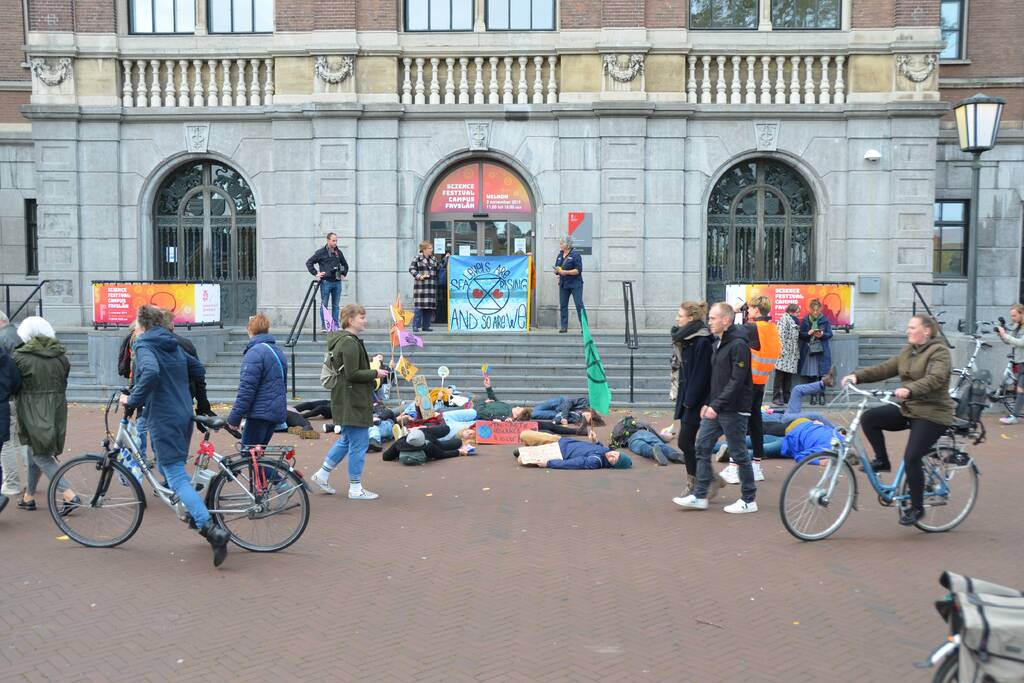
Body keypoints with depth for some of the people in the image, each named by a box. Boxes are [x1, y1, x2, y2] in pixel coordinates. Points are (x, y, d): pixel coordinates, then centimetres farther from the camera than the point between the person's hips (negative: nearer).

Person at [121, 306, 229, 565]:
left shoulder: (144, 346, -9)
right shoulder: (173, 346, 14)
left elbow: (150, 373, -30)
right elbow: (198, 370, 24)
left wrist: (132, 400, -20)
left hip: (164, 419, -8)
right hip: (184, 415, 8)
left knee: (176, 477, -10)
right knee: (167, 468, 25)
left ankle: (211, 530, -20)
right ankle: (195, 513, 27)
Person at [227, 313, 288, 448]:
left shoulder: (255, 352, -13)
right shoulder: (278, 351, 16)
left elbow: (246, 388, -18)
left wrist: (234, 417, -14)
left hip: (260, 413, -8)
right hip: (278, 412, 9)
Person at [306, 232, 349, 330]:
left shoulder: (339, 252, 12)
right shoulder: (321, 252, -1)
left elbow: (345, 265, 27)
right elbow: (309, 263, 0)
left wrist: (344, 274, 15)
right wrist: (315, 273, -6)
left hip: (337, 282, 4)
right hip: (326, 282, -4)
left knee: (336, 305, 7)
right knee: (324, 305, 0)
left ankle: (335, 325, 12)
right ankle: (324, 326, 4)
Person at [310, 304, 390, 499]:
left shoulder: (344, 340, 14)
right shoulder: (349, 342, -19)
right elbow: (352, 374, -23)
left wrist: (371, 361, 13)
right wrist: (375, 373, -13)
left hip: (346, 400, 11)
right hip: (353, 401, -11)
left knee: (346, 439, 22)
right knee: (359, 443, -1)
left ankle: (322, 474, 28)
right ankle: (355, 489, 9)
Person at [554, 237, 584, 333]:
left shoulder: (575, 254, -7)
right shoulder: (560, 255, 13)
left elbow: (578, 270, -14)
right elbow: (556, 269, 16)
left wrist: (566, 272, -21)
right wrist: (556, 271, -7)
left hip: (575, 284, -6)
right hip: (563, 284, 6)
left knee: (579, 305, -7)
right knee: (562, 305, 4)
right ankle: (563, 327, 9)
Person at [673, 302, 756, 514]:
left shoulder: (738, 344, -16)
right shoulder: (719, 342, 13)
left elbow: (736, 381, -22)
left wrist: (716, 405, -22)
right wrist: (708, 403, 12)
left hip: (733, 410, -9)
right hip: (715, 409, 9)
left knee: (738, 453, 2)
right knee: (702, 447, 7)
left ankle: (749, 500, 16)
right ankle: (700, 496, 13)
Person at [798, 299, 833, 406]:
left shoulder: (825, 320, 2)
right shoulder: (805, 320, 4)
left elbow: (830, 334, 2)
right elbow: (800, 334, 4)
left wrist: (822, 335, -17)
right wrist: (808, 333, -15)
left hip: (822, 351, -1)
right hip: (808, 350, 1)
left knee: (822, 374, -1)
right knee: (810, 375, 1)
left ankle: (822, 395, 10)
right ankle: (813, 396, 10)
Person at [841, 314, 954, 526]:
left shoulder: (939, 352, -12)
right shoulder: (908, 351, 12)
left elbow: (934, 379, -29)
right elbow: (885, 368, 6)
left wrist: (909, 390, -46)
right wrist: (857, 376, -8)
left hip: (932, 414, -8)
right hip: (908, 409, 8)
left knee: (911, 458, -15)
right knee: (869, 418, -12)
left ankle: (917, 507, 3)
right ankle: (882, 461, 5)